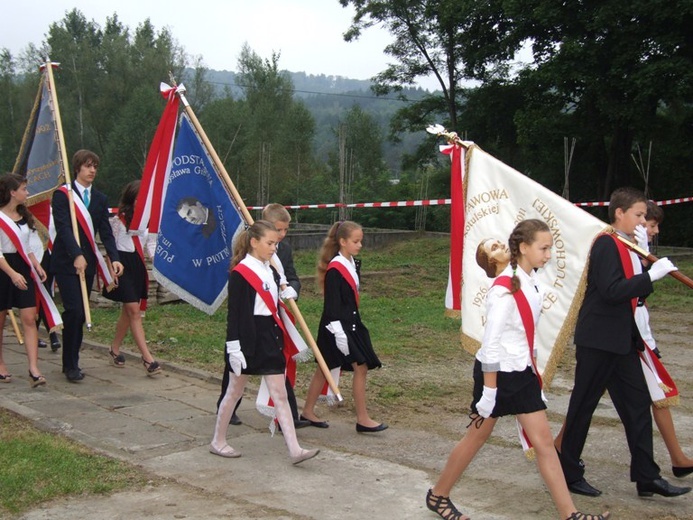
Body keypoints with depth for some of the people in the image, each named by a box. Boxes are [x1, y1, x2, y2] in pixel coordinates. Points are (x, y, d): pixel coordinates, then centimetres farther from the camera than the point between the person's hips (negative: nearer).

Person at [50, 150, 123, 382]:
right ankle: (71, 365, -3)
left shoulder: (100, 199, 12)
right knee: (74, 311, -13)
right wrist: (77, 256, -29)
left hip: (88, 263, 5)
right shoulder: (62, 195, -4)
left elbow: (105, 232, 5)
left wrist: (114, 258, -11)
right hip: (66, 262, -5)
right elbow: (63, 228, -15)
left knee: (80, 314, 8)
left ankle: (71, 362, 18)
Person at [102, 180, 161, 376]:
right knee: (134, 310, -9)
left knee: (128, 311, 11)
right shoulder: (118, 219, -6)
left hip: (138, 265, 6)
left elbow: (150, 242, 10)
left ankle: (115, 348, 30)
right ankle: (148, 358, -12)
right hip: (123, 264, -6)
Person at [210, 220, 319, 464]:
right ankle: (218, 442, 26)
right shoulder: (240, 273, -13)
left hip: (270, 337, 7)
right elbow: (234, 313, -15)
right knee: (235, 391, 9)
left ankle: (295, 450, 0)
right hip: (247, 338, -7)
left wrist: (280, 338, 18)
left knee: (280, 394, 2)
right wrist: (234, 348, -17)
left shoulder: (272, 272, 10)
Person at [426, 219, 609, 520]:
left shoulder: (533, 284, 4)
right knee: (477, 437, 8)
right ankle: (438, 495, 27)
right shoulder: (504, 289, -22)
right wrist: (489, 390, -21)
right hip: (498, 371, -8)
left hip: (522, 372, 8)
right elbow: (491, 343, -22)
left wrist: (534, 374, 15)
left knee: (543, 441, 6)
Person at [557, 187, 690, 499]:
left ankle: (646, 477, 13)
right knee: (583, 406, 2)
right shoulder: (606, 244, -14)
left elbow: (631, 291, 15)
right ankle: (568, 474, 14)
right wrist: (651, 275, -24)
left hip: (622, 341, 9)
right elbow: (611, 291, -25)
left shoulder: (627, 246, 15)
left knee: (638, 404, 8)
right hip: (598, 341, -9)